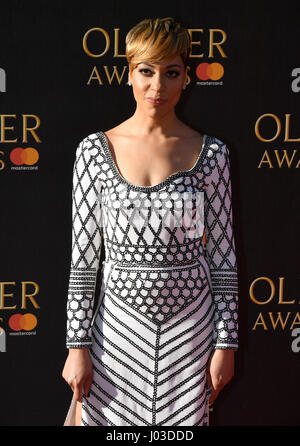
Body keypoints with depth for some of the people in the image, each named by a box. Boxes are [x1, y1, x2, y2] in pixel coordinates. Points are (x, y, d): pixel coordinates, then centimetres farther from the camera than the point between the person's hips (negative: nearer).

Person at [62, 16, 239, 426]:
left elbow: (223, 255, 1)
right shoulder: (95, 150, -3)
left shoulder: (211, 153, -2)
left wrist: (226, 344, -1)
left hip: (191, 324, 0)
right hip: (119, 325, 0)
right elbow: (83, 257, -1)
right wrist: (77, 346, -2)